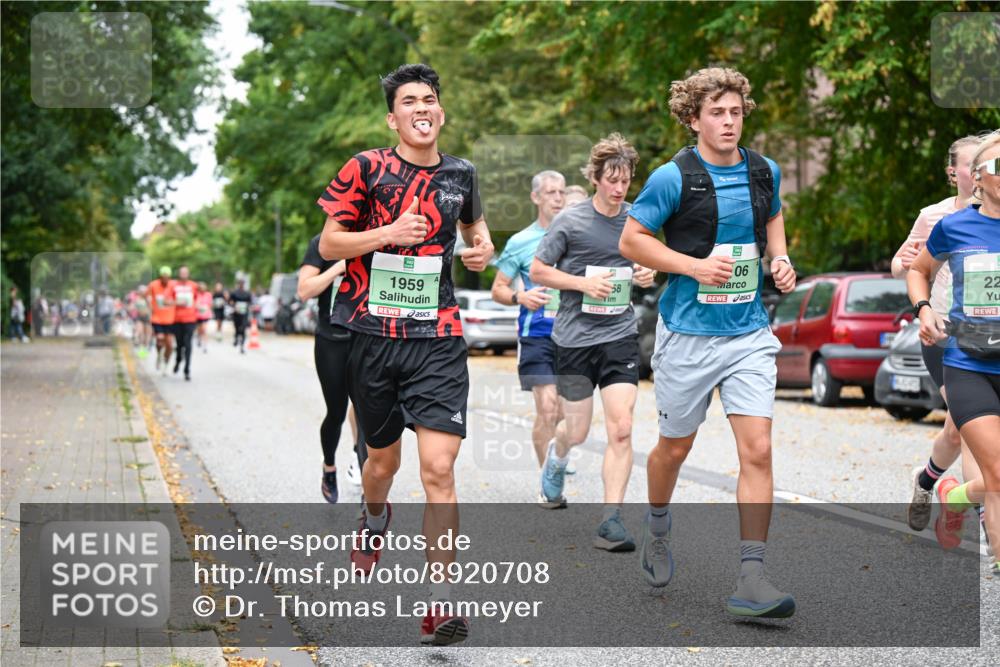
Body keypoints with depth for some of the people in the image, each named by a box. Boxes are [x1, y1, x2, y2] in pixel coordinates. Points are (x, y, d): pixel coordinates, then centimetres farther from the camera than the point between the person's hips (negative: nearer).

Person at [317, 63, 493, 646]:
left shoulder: (460, 173, 8)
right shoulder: (366, 168, -1)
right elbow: (329, 244, 1)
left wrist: (484, 249, 6)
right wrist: (388, 233, -14)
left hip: (438, 339, 0)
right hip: (373, 333, 0)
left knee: (439, 469, -13)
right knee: (383, 457, 16)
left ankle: (441, 602, -9)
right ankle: (375, 521, 52)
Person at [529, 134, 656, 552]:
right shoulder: (570, 222, -6)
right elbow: (537, 271, -1)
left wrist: (647, 275, -1)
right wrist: (584, 283, -14)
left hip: (621, 334, 2)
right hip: (575, 336, -2)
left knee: (621, 429, -11)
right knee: (577, 431, 8)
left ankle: (610, 522, -9)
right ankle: (556, 458, 46)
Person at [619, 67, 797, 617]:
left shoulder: (765, 172, 5)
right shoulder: (673, 178, -10)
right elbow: (631, 240, -6)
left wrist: (780, 258, 6)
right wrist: (695, 265, -16)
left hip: (750, 334, 3)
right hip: (688, 333, -3)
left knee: (757, 449, -9)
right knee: (675, 447, 12)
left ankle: (751, 581, -7)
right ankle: (657, 529, 42)